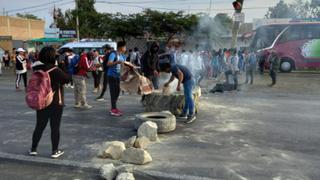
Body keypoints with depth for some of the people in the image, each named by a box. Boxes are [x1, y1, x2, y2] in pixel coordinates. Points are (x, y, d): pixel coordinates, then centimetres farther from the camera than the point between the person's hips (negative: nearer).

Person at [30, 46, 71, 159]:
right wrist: (63, 67, -1)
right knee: (55, 127, 5)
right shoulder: (55, 70, -19)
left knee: (39, 126, 17)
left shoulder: (37, 69, 0)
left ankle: (33, 149, 26)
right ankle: (55, 151, 14)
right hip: (56, 103, -5)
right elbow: (68, 79, -12)